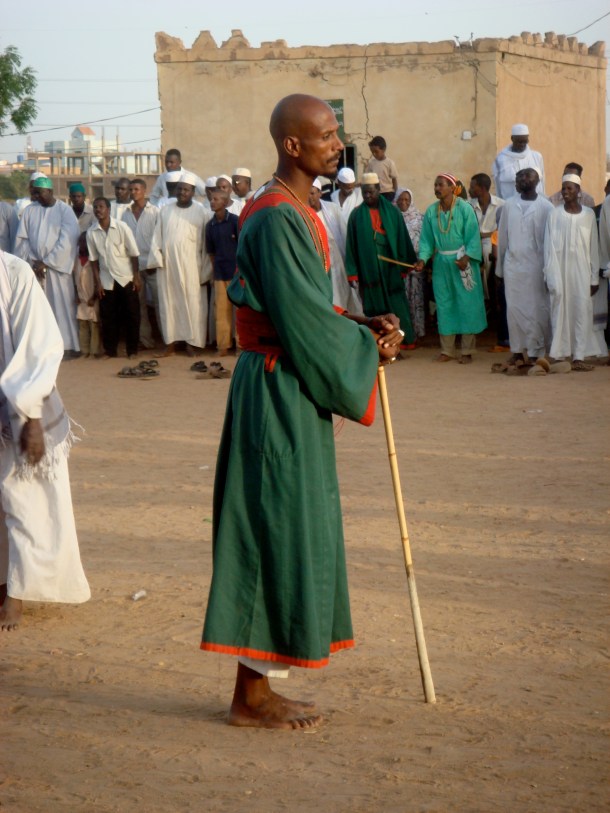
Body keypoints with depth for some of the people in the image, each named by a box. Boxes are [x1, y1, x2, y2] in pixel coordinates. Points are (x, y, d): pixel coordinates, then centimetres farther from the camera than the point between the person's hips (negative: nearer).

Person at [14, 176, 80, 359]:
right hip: (34, 266, 3)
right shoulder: (29, 210, 6)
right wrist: (33, 261, -8)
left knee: (62, 305, -2)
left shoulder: (65, 210, -3)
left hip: (57, 266, -3)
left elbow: (67, 240, -9)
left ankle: (68, 345, 3)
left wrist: (46, 262, -12)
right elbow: (21, 238, 4)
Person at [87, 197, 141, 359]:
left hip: (126, 279, -2)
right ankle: (110, 351, 13)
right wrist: (97, 282, 0)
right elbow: (94, 259, 4)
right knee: (108, 317, 3)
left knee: (131, 315, 1)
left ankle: (132, 350, 10)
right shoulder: (91, 233, -3)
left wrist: (136, 277, -6)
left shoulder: (122, 227, -9)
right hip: (106, 281, 2)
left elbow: (134, 254, -5)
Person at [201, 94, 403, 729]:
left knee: (281, 532, 13)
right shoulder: (278, 219, -18)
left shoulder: (292, 212, 15)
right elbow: (303, 321, -21)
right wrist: (367, 345, -7)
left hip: (290, 392, 11)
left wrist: (360, 329, 7)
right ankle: (252, 696, 6)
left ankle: (255, 687, 21)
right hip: (279, 395, -11)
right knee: (277, 531, -4)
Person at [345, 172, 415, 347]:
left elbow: (402, 240, 6)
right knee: (374, 309, 2)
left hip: (390, 268, 0)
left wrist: (404, 267, 1)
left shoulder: (392, 212, 4)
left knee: (395, 308, 0)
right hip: (368, 270, 0)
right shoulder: (356, 215, 3)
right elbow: (351, 245, 1)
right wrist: (353, 273, -5)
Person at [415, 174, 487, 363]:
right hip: (441, 263, 4)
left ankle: (467, 351, 6)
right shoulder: (431, 211, 4)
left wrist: (466, 258, -21)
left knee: (466, 305, -1)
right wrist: (423, 259, -8)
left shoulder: (464, 209, -8)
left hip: (462, 262, -4)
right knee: (444, 306, 8)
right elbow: (426, 239, 6)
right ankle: (447, 351, 15)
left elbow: (473, 237, -9)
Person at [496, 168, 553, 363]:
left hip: (535, 265, -3)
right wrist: (499, 266, 9)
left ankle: (535, 352, 7)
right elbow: (502, 236, 9)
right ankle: (517, 350, 13)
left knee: (536, 309, 0)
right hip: (512, 264, 3)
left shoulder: (545, 207, -4)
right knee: (513, 308, 5)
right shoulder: (509, 204, 6)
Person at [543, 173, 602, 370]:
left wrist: (594, 277, 4)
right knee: (560, 309, -1)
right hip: (560, 268, -1)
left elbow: (593, 247, 7)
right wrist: (550, 276, -6)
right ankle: (559, 355, 4)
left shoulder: (588, 214, 6)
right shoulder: (555, 214, 2)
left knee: (582, 309, -3)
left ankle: (579, 357, 0)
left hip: (581, 269, 1)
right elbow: (549, 246, 0)